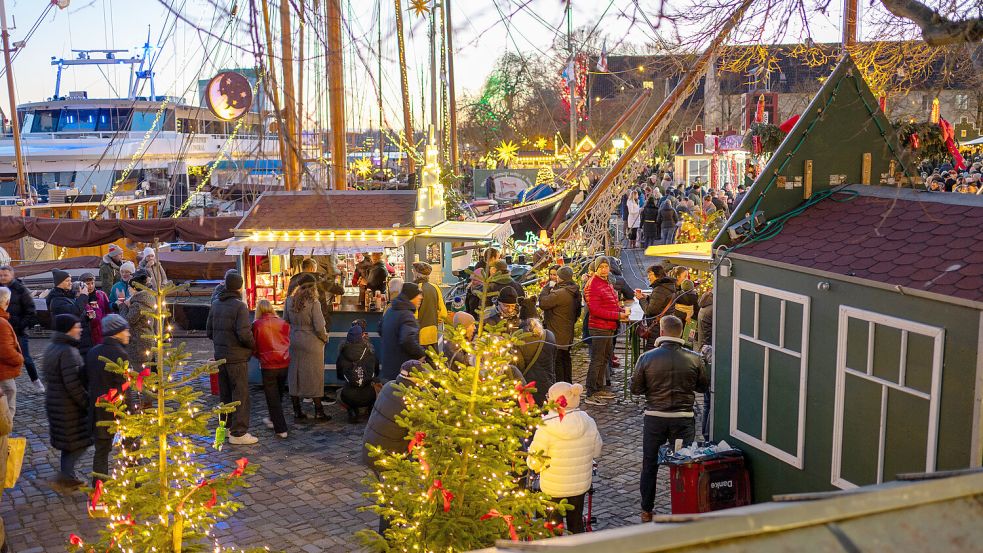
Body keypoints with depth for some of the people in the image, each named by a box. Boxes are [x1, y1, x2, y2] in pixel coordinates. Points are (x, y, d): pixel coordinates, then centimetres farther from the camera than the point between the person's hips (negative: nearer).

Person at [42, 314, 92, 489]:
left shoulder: (51, 348, 8)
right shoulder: (67, 351, -23)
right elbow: (73, 384, -26)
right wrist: (87, 403, -17)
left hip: (53, 401, 9)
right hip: (68, 406, -9)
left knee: (69, 443, 19)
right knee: (80, 442, 3)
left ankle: (67, 476, 27)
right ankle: (65, 476, 2)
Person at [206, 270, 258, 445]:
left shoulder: (215, 305, 7)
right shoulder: (239, 306, -16)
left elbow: (209, 331, 10)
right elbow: (244, 333, -23)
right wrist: (253, 345, -7)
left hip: (220, 356, 7)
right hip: (237, 358, -7)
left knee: (225, 393, 18)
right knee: (240, 394, -1)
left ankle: (226, 426, 28)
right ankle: (238, 433, 0)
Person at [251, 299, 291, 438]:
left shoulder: (257, 325, -8)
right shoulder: (283, 323, 1)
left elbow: (253, 347, 0)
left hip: (268, 365, -4)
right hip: (284, 363, 4)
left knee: (272, 397, 5)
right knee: (279, 394, 21)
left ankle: (281, 429, 3)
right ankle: (273, 419, 39)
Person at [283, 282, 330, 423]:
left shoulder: (289, 301, 0)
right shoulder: (314, 303, -16)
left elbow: (285, 321, 7)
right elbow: (319, 327, -17)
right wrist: (325, 338, 0)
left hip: (294, 343, 5)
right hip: (311, 344, -5)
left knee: (294, 376, 11)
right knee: (314, 377, 6)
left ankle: (297, 412, 17)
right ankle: (318, 413, 12)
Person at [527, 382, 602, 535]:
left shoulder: (546, 428, -24)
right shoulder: (589, 423, -11)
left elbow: (534, 463, -18)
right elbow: (596, 452, 4)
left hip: (553, 489, -4)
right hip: (581, 486, 4)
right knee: (576, 524, 23)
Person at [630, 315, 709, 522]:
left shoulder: (646, 358, -9)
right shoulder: (694, 358, -7)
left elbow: (635, 389, -2)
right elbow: (704, 387, 6)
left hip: (655, 418, 0)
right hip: (684, 418, 0)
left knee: (650, 465, 14)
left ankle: (647, 511, 23)